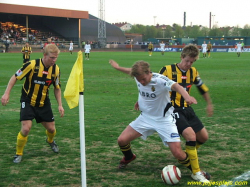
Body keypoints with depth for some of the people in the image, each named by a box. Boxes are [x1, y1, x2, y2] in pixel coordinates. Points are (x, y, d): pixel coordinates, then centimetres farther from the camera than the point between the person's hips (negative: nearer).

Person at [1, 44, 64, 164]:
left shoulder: (56, 69, -7)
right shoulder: (32, 65, -22)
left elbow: (57, 88, 7)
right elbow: (15, 77, -12)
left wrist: (60, 105, 1)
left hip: (44, 104, 4)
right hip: (28, 102, -4)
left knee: (51, 129, 8)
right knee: (26, 128, -19)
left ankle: (50, 141, 46)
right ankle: (18, 154, 5)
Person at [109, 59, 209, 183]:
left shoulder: (159, 80, -29)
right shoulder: (138, 76, -12)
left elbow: (176, 86, -49)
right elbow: (131, 71, 15)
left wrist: (186, 96, -70)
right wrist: (118, 67, 30)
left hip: (164, 120, -5)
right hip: (145, 117, 5)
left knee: (177, 153, -14)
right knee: (122, 140, -4)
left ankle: (196, 172, 15)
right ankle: (128, 157, 32)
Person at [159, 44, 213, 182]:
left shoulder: (193, 72, 5)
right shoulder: (168, 70, -12)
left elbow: (202, 88, 20)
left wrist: (209, 104, 26)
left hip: (187, 109, 7)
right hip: (173, 110, -7)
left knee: (203, 137, 8)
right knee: (191, 135, -23)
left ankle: (188, 156, 36)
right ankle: (196, 172, -12)